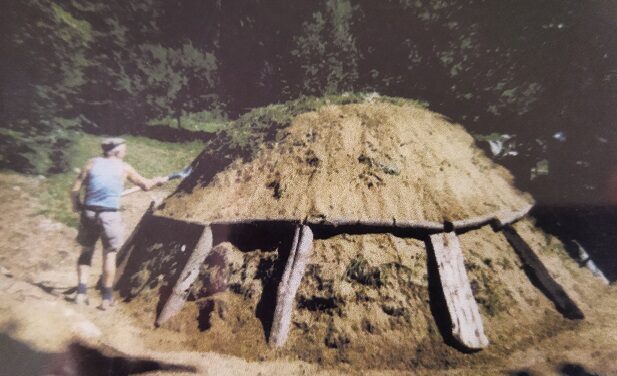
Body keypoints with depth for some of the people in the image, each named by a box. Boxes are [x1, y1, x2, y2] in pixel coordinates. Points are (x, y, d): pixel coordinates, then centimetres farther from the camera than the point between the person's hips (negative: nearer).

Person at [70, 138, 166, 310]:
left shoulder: (92, 163, 5)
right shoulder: (123, 167, 1)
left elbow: (75, 190, 1)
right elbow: (145, 185, 9)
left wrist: (76, 205, 19)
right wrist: (158, 180, 27)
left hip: (89, 213, 3)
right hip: (110, 216, -2)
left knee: (86, 252, 19)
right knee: (109, 255, 8)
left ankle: (81, 293, 18)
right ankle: (106, 298, 15)